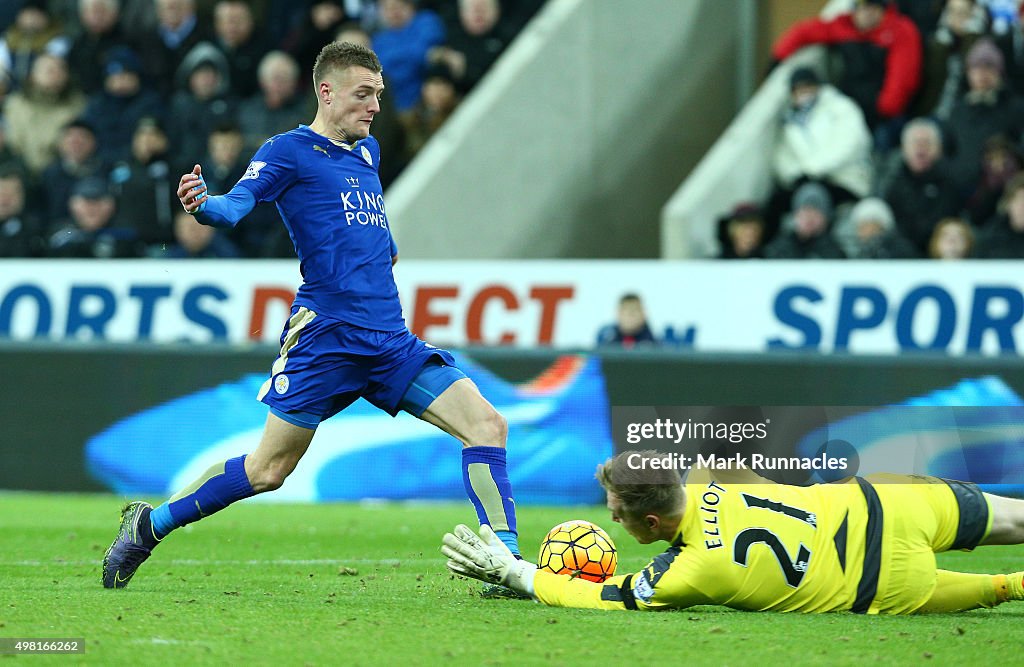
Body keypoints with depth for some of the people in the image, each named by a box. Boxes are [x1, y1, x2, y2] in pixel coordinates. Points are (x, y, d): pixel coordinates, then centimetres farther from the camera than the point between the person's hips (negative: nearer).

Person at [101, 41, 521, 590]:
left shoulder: (367, 152, 19)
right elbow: (237, 205, -18)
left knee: (486, 425, -7)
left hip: (391, 339, 7)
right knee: (268, 469, -3)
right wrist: (204, 205, -37)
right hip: (326, 335, -7)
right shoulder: (290, 150, -3)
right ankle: (147, 526, 15)